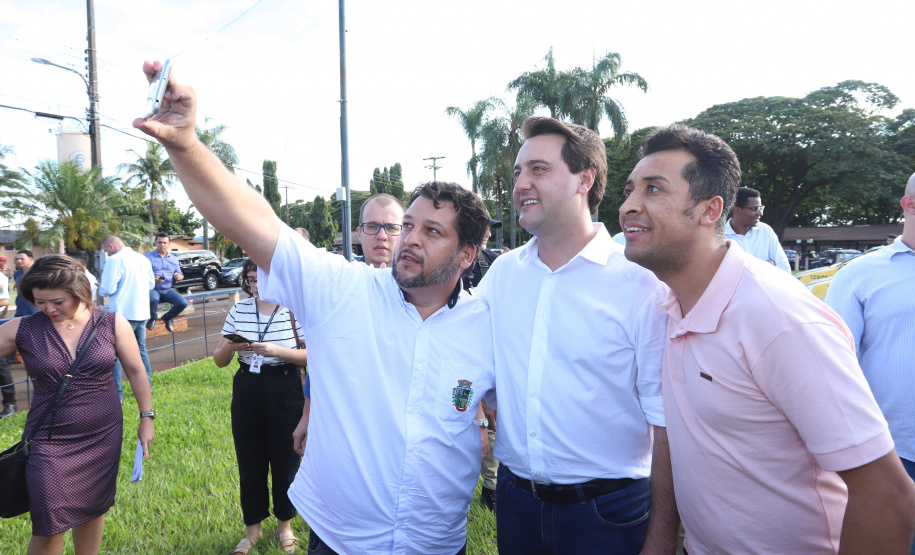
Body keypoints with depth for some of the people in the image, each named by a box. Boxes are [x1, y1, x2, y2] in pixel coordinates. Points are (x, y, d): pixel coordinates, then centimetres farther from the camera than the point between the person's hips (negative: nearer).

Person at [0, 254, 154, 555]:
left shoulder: (112, 324, -6)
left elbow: (135, 372, 2)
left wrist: (146, 418, 5)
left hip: (103, 438, 1)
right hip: (49, 442, -1)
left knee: (93, 510, 15)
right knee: (48, 528, 1)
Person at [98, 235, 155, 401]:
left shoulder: (114, 260, -13)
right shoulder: (143, 259, 9)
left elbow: (108, 289, -16)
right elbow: (151, 283, 17)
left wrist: (100, 289, 5)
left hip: (122, 313, -7)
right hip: (141, 313, 7)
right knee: (141, 350, 19)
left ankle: (117, 394, -3)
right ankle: (147, 387, 25)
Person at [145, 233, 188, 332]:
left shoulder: (174, 259, 17)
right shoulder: (148, 257, 2)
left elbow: (180, 275, 21)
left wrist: (179, 277, -6)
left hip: (167, 290, 4)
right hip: (152, 289, -4)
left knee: (183, 303, -23)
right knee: (153, 299, -40)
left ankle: (167, 317, 11)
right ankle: (152, 318, -4)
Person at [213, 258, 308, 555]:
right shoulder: (238, 311, 4)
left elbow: (310, 355, -11)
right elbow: (219, 361, 7)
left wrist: (276, 350, -23)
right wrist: (229, 347, -15)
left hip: (284, 394, -3)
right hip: (246, 393, 3)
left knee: (285, 461, 7)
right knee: (249, 463, 11)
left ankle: (284, 524, 30)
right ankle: (253, 527, 30)